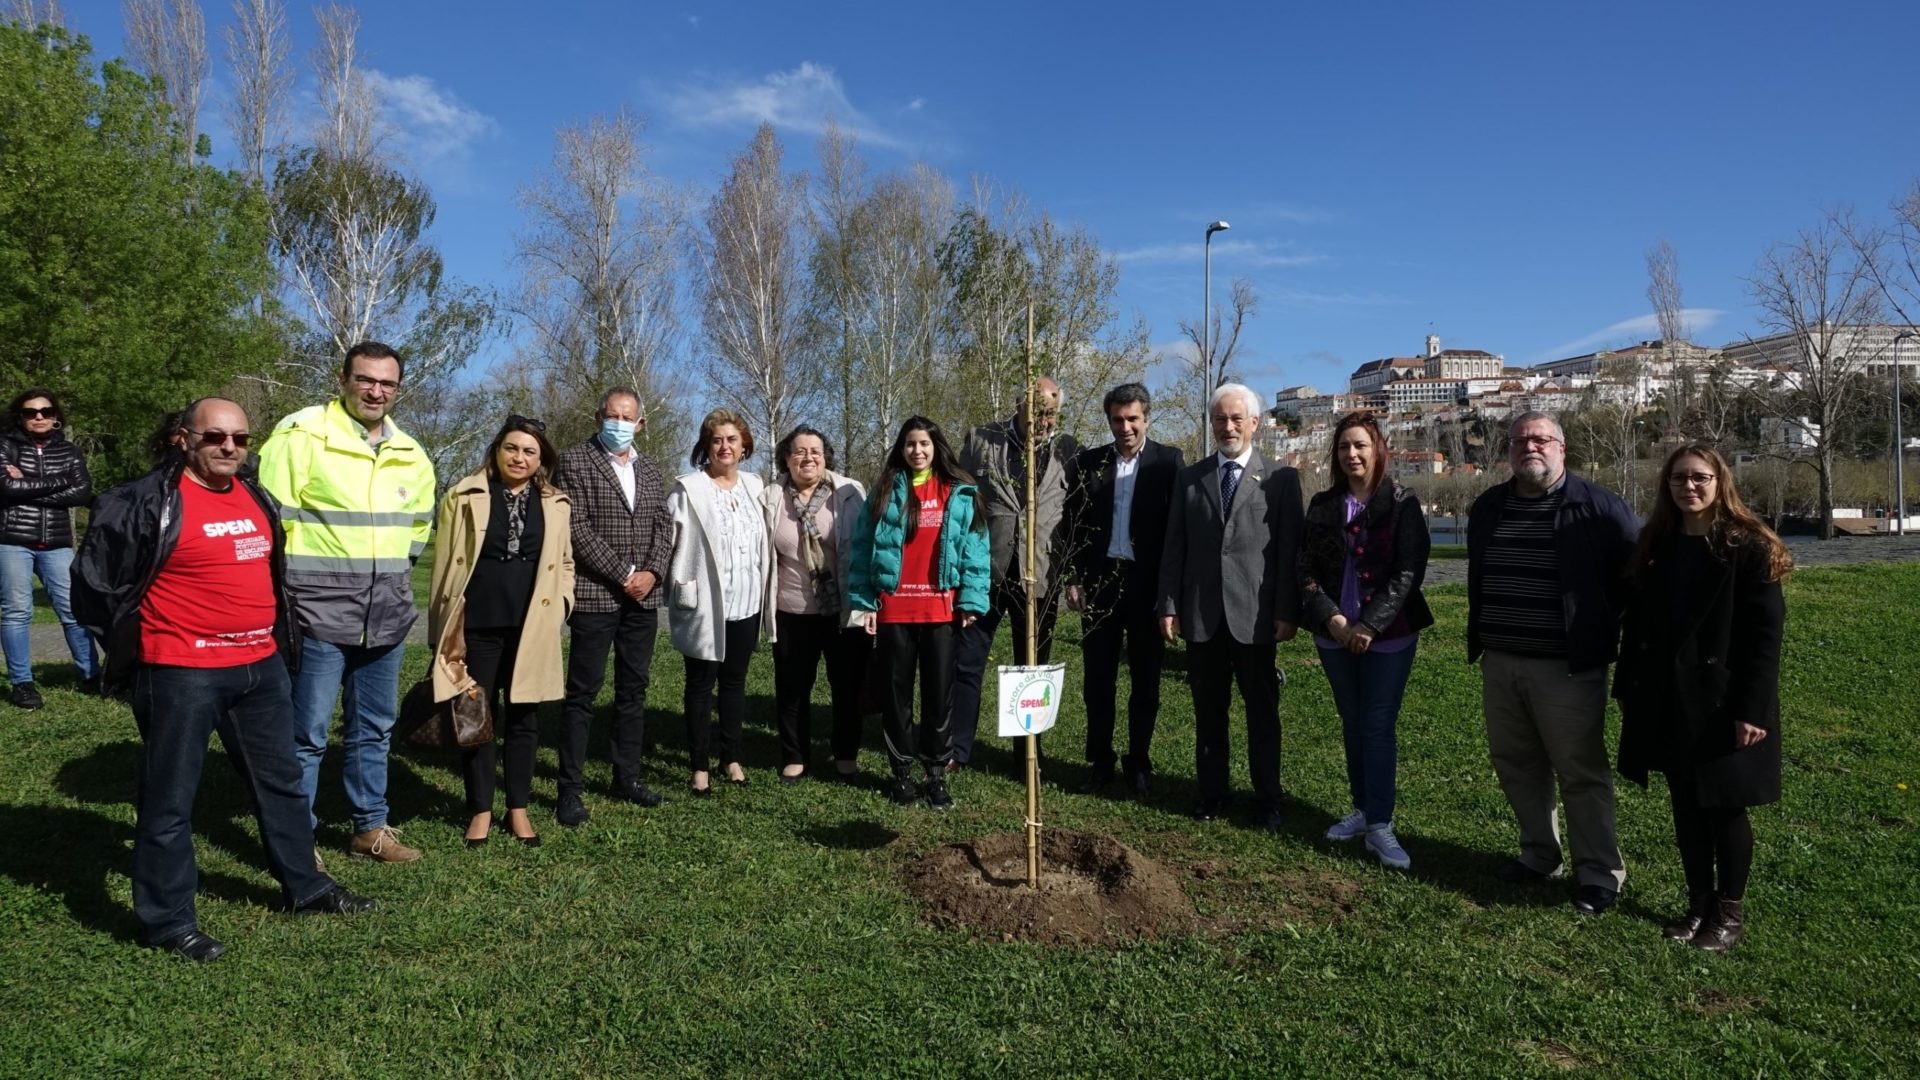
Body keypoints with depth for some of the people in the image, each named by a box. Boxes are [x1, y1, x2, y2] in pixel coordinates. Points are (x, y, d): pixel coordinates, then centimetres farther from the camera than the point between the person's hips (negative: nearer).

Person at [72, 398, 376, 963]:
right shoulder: (148, 502, -12)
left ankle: (306, 886, 31)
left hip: (261, 667, 7)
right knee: (170, 799, 5)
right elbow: (96, 579, -6)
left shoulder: (258, 499, 10)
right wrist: (132, 641, 1)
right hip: (181, 674, -7)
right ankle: (168, 918, 18)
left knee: (281, 781, 17)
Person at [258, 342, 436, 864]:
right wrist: (296, 579, -7)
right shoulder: (302, 435, -8)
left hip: (387, 614, 6)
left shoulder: (411, 454, 10)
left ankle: (370, 827, 28)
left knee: (374, 728, 15)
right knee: (307, 732, -1)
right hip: (319, 609, -6)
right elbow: (272, 517, -9)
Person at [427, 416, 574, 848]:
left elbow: (564, 563, 17)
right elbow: (446, 563, 3)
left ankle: (518, 809, 21)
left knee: (524, 717, 9)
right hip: (478, 625, -1)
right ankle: (480, 810, 19)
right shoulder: (465, 497, 2)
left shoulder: (556, 504, 8)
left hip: (531, 629, 2)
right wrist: (446, 625, 0)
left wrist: (560, 604, 2)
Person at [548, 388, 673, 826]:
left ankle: (626, 776, 21)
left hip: (643, 596, 6)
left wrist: (652, 571, -8)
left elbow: (663, 526, 10)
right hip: (595, 594, -5)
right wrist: (621, 574, -14)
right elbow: (575, 526, -11)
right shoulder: (575, 461, -3)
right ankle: (570, 788, 5)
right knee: (583, 691, -2)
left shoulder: (650, 471, 15)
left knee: (634, 688, 11)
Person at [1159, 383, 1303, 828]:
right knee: (1208, 710, 10)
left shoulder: (1280, 478, 2)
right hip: (1201, 613, 2)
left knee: (1262, 709, 8)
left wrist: (1287, 612, -7)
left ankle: (1268, 797, 19)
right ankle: (1212, 792, 21)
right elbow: (1174, 549, 8)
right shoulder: (1189, 478, 9)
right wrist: (1168, 605, 1)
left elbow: (1290, 550, -2)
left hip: (1255, 615, -2)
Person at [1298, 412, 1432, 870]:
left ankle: (1380, 825, 0)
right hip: (1335, 635, 4)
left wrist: (1369, 627, -16)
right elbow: (1306, 569, 2)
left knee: (1379, 727, -4)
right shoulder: (1323, 505, 5)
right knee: (1352, 724, 12)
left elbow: (1408, 573, -10)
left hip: (1388, 635, -4)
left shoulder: (1402, 503, -4)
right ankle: (1362, 809, 23)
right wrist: (1332, 618, -12)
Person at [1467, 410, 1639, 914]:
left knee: (1581, 773, 2)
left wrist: (1619, 635, -2)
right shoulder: (1488, 507, 9)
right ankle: (1539, 854, 31)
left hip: (1568, 667, -5)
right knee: (1517, 766, 14)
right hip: (1499, 665, 6)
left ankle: (1599, 874, 15)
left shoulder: (1597, 506, -7)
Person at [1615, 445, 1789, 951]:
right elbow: (1637, 623, 10)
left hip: (1721, 701, -5)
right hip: (1666, 702, 5)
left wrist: (1751, 709, -17)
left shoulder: (1748, 548, -9)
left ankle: (1730, 912, 23)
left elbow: (1765, 635, -13)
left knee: (1725, 808, 7)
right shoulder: (1656, 546, 6)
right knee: (1685, 806, 13)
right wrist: (1628, 689, 8)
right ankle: (1699, 901, 27)